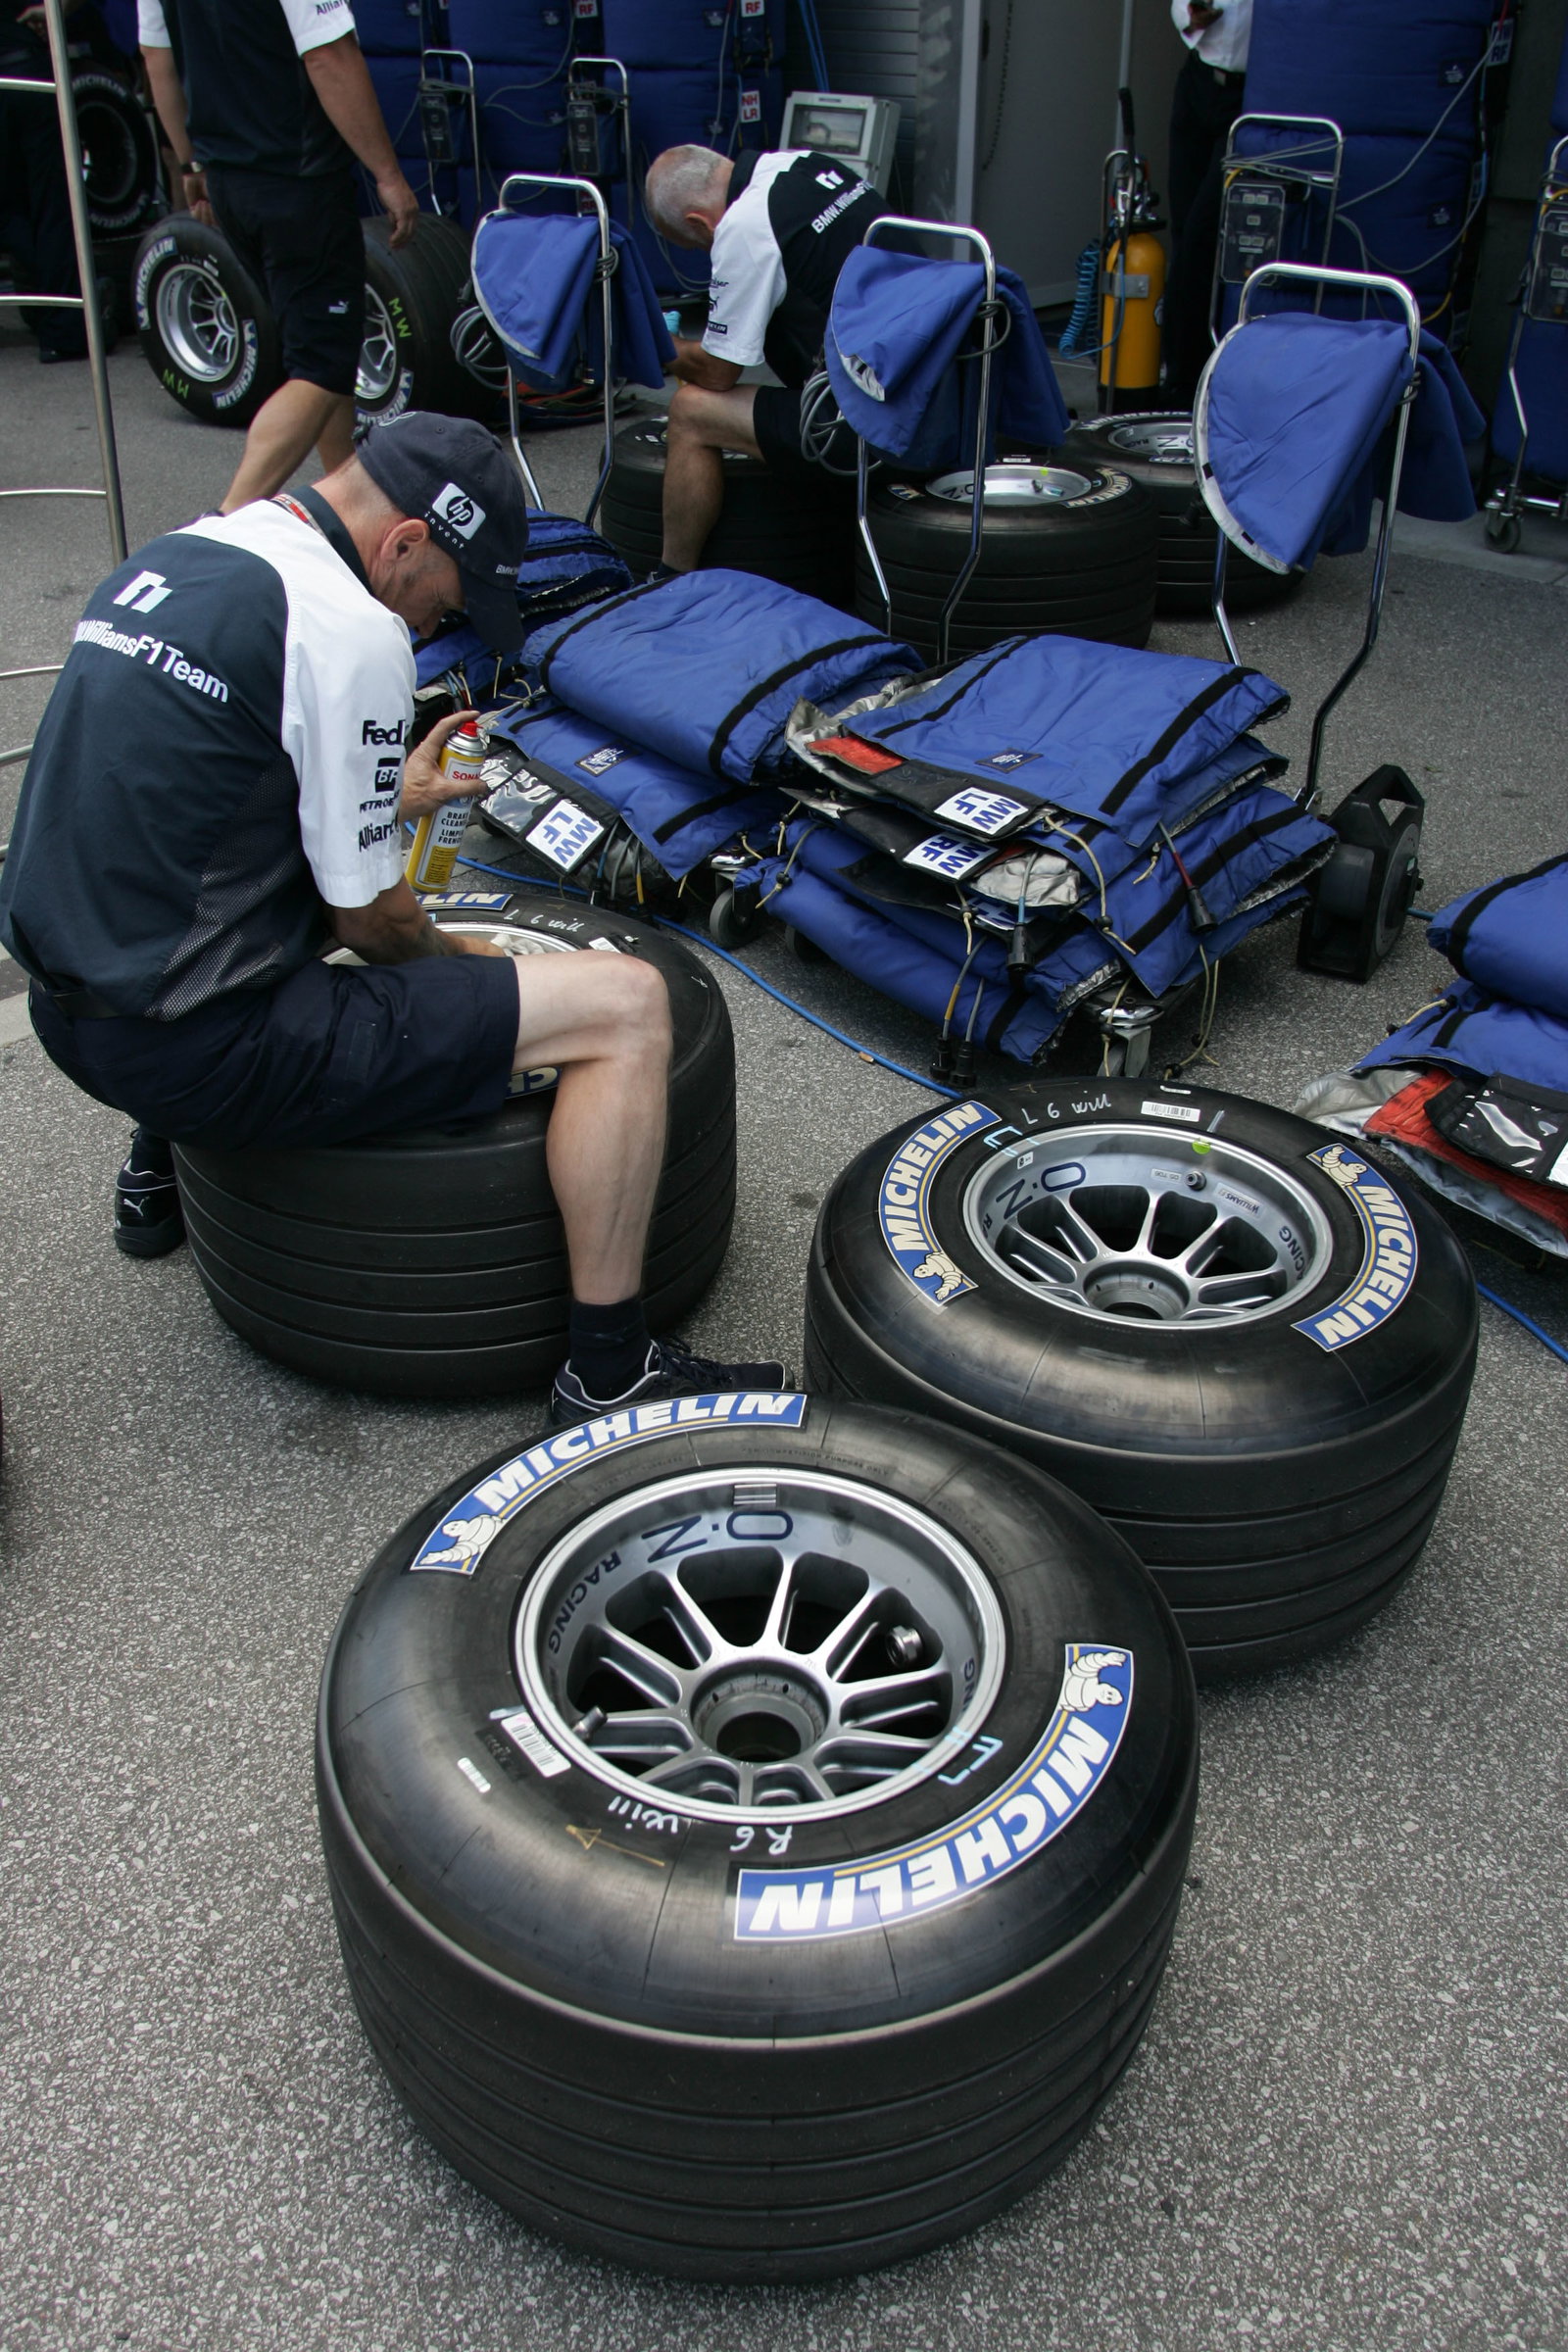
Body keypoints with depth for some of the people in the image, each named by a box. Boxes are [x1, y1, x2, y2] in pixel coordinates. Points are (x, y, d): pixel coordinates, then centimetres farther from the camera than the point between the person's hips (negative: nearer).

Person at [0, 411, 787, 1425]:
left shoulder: (172, 555, 12)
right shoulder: (350, 630, -16)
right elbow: (369, 919, -11)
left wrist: (384, 801, 26)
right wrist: (447, 950, 11)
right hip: (201, 1053, -9)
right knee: (626, 1004, -10)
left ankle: (158, 1173, 46)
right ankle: (609, 1373, -3)